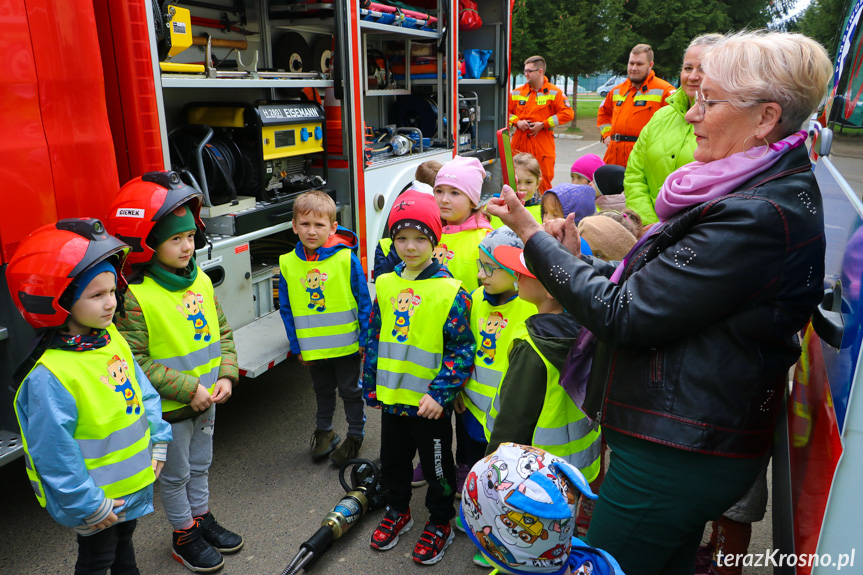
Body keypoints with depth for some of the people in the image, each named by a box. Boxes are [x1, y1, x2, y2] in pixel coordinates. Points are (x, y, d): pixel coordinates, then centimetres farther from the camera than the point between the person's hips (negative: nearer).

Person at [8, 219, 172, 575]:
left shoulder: (112, 340, -4)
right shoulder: (49, 376, -29)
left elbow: (143, 391, 6)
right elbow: (55, 454, -25)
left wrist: (157, 442, 4)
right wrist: (88, 507, -18)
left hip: (133, 482, 7)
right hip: (97, 499, -7)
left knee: (124, 541, 29)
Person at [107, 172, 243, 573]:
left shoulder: (201, 281, -2)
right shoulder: (136, 297, -23)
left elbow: (222, 332, 5)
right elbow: (134, 361, -23)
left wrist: (226, 376, -7)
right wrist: (187, 389, -23)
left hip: (207, 400, 6)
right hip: (169, 409, -6)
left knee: (200, 464, 24)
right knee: (175, 474, 15)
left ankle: (201, 516, 45)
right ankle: (184, 534, 35)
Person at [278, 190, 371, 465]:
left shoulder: (346, 258, -15)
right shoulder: (287, 263, -6)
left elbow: (364, 301, -9)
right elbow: (286, 309, 2)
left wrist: (365, 339, -8)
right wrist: (296, 346, 3)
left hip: (347, 345, -3)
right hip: (312, 348, 3)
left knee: (350, 390, 13)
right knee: (323, 390, 22)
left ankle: (355, 435, 32)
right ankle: (323, 430, 43)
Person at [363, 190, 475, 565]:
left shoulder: (449, 290, -14)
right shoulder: (385, 285, 1)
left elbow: (461, 349, -15)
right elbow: (374, 337, 9)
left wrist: (440, 393, -20)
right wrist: (371, 386, 10)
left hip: (429, 403, -5)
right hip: (391, 397, 5)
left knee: (436, 465, 13)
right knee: (393, 459, 22)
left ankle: (440, 523, 35)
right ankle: (397, 511, 45)